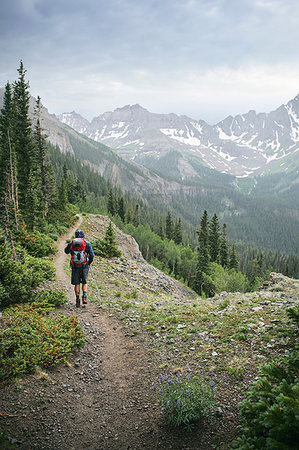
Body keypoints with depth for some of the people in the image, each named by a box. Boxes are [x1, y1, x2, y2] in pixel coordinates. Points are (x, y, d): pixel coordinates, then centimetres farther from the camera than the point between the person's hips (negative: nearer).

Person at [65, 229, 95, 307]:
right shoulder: (87, 243, 0)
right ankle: (84, 297, -4)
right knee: (84, 282, 15)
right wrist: (89, 262, 14)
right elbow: (92, 255, -3)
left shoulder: (71, 244, 4)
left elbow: (66, 251, 23)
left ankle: (77, 300, 6)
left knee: (77, 284, 10)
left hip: (75, 266, 1)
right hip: (84, 266, 0)